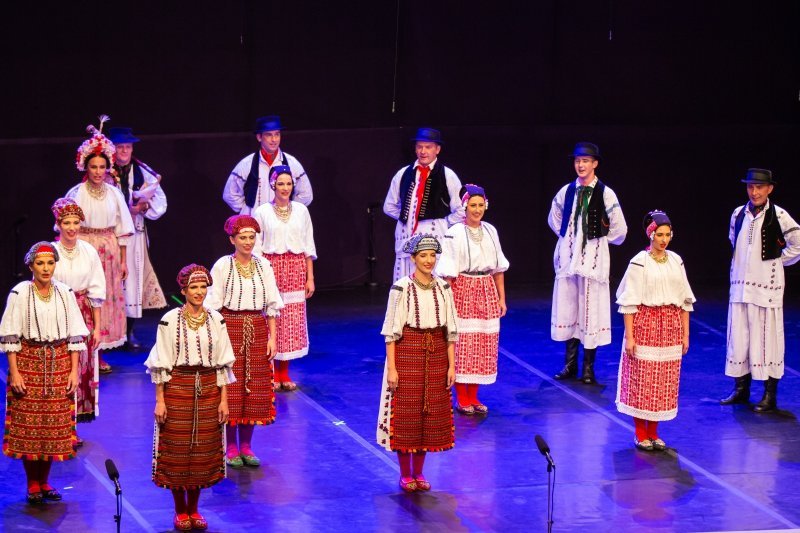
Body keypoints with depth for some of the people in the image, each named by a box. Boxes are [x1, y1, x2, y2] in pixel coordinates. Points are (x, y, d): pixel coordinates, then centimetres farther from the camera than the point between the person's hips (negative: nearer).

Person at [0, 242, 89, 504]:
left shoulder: (65, 293, 3)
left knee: (55, 425, 4)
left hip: (59, 364, 3)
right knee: (28, 425, -1)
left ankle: (44, 482, 18)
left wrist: (74, 371, 0)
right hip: (28, 363, -3)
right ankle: (32, 484, 12)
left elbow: (75, 335, 6)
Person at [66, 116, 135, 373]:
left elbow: (122, 229, 9)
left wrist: (123, 260, 7)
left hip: (109, 252, 3)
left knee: (108, 298, 5)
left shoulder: (114, 193, 4)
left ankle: (99, 353, 13)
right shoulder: (76, 194, -4)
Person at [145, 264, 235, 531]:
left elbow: (223, 363, 5)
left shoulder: (216, 320, 3)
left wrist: (224, 399, 2)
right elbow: (160, 364, -5)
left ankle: (194, 509, 21)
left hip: (207, 389, 3)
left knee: (204, 449, 7)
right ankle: (180, 511, 17)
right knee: (176, 449, 2)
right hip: (177, 389, -3)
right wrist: (160, 401, -8)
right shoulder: (170, 320, -7)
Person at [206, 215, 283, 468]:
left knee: (255, 389, 5)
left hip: (257, 331, 3)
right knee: (231, 388, 0)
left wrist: (272, 338, 3)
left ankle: (246, 445, 16)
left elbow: (271, 305, 8)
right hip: (230, 329, -3)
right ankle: (231, 448, 10)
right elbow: (214, 305, -5)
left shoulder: (264, 266, 4)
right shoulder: (222, 266, -5)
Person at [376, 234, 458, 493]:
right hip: (407, 355, -4)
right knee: (406, 413, 1)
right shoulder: (401, 288, -9)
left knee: (430, 413, 8)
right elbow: (391, 331, -8)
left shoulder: (443, 288, 3)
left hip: (436, 356, 4)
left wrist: (451, 365, 2)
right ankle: (405, 475, 12)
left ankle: (418, 473, 20)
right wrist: (391, 368, -12)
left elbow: (451, 330, 7)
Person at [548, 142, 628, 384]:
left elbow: (619, 230, -2)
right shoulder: (566, 191, 6)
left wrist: (599, 239, 7)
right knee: (568, 308, 7)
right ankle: (570, 364, 16)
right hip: (568, 256, 4)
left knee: (591, 311, -2)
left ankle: (588, 368, 4)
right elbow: (554, 219, 24)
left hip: (593, 259, -4)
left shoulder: (605, 194, -8)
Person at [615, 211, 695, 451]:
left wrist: (685, 334, 9)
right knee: (641, 379, -2)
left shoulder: (676, 261, 8)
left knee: (665, 382, 6)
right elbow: (629, 302, -8)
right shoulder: (639, 262, -7)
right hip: (645, 325, -5)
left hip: (670, 327, 5)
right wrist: (629, 336, -12)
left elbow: (685, 300, 12)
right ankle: (640, 433, 9)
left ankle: (653, 432, 17)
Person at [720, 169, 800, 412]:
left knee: (766, 338, -2)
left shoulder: (778, 216, -10)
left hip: (767, 287, -5)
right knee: (738, 337, 9)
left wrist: (778, 260, 0)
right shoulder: (738, 214, 6)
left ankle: (770, 396, 4)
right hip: (740, 284, 5)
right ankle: (741, 389, 21)